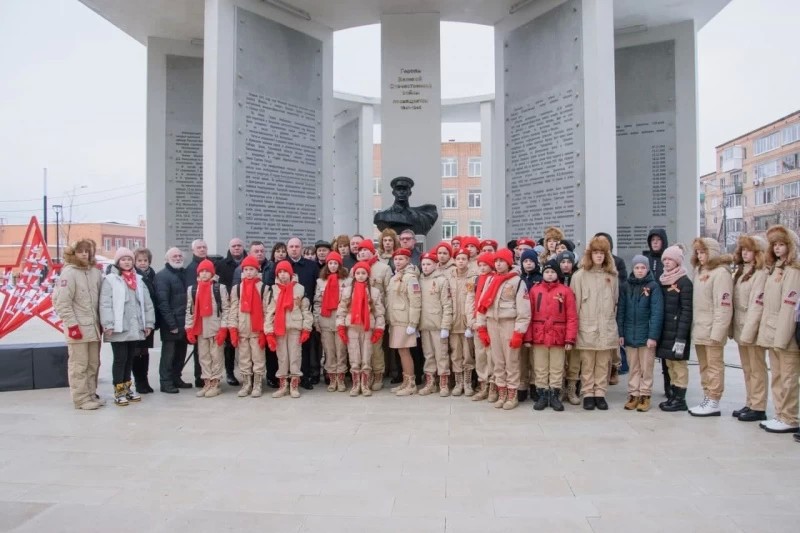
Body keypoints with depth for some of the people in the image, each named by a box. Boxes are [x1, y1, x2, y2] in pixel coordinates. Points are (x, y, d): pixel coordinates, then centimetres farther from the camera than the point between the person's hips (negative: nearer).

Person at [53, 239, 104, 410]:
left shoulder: (95, 272, 8)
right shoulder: (68, 273, -9)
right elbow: (62, 302, -13)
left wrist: (102, 322, 11)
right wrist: (72, 325, -16)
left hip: (94, 327, 6)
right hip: (77, 327, -6)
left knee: (93, 364, 13)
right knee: (79, 365, 0)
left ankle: (91, 394, 24)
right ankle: (81, 399, 7)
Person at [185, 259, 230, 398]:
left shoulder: (220, 288, -4)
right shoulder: (192, 289, 8)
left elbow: (226, 309, -6)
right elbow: (189, 310, 9)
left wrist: (223, 328, -11)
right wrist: (189, 329, 2)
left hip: (216, 328, -4)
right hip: (200, 329, 4)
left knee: (216, 356, 3)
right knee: (203, 357, 9)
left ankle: (215, 384, 11)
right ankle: (207, 384, 17)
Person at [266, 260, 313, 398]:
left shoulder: (300, 289, 1)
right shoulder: (274, 290, 5)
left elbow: (306, 309, 1)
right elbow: (269, 311, 2)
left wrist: (306, 328, -4)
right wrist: (269, 332, -4)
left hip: (295, 327, -2)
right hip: (279, 328, 2)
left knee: (295, 355, 1)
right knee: (282, 356, 7)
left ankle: (294, 385, 9)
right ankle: (283, 385, 15)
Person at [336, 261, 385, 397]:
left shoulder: (374, 292, 4)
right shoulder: (347, 290, 6)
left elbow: (379, 312, 2)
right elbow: (341, 309, 3)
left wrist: (379, 329, -5)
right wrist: (340, 326, -4)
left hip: (368, 328, 0)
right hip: (351, 328, 0)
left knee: (367, 358, 3)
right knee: (354, 358, 4)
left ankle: (365, 385, 13)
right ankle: (355, 385, 14)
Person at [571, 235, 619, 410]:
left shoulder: (612, 276, 10)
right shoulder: (580, 275, -1)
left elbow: (616, 301, 15)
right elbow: (575, 303, -2)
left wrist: (612, 321, 12)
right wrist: (575, 325, -4)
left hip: (606, 327, 3)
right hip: (586, 327, -3)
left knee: (603, 364, 6)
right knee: (587, 364, 3)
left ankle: (600, 394, 15)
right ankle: (588, 394, 12)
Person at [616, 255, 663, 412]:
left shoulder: (653, 286, -4)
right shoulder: (626, 287, 6)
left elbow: (657, 312, -9)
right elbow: (621, 311, 4)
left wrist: (653, 335, -16)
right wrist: (621, 333, -2)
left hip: (646, 334, -3)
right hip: (629, 334, 3)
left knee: (646, 367, 6)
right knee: (633, 367, 11)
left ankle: (645, 395, 16)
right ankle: (633, 394, 19)